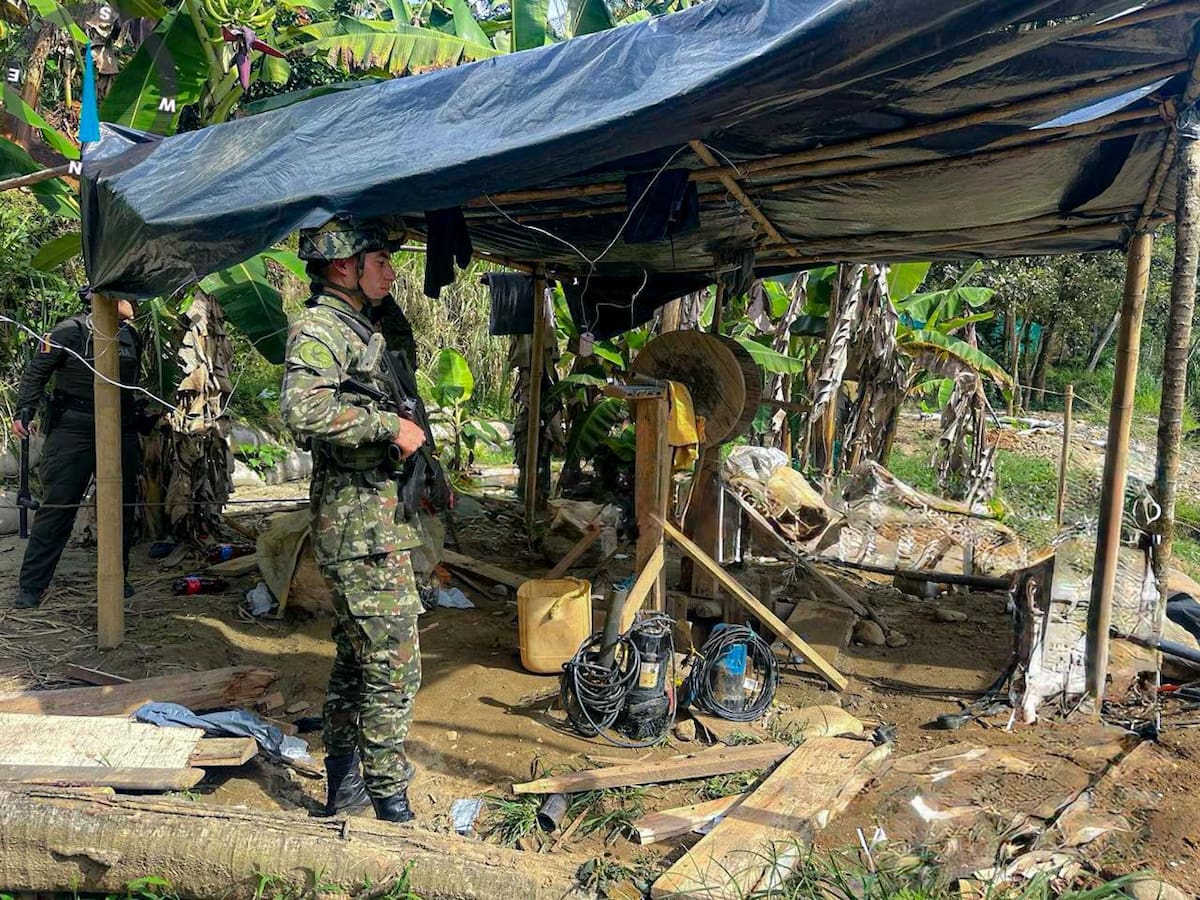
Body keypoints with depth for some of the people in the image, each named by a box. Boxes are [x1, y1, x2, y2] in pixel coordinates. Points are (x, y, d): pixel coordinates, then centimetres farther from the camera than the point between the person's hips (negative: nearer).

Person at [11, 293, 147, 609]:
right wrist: (24, 410, -13)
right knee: (57, 506, -6)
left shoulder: (131, 336, 11)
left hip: (121, 430, 6)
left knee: (122, 506, 8)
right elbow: (36, 373, -5)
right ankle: (30, 586, 2)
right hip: (73, 427, -6)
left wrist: (140, 414, 24)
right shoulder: (71, 331, -7)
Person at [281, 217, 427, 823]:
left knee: (355, 657, 18)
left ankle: (343, 783, 31)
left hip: (376, 519, 10)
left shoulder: (359, 330, 18)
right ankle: (390, 802, 7)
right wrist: (390, 425, -24)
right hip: (363, 527, -10)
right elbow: (303, 407, -31)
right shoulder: (319, 329, -13)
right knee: (392, 664, -5)